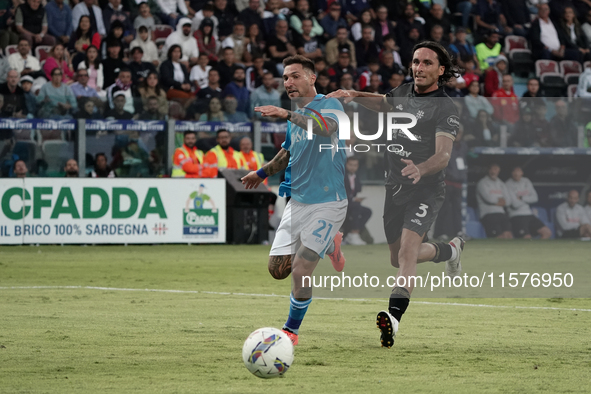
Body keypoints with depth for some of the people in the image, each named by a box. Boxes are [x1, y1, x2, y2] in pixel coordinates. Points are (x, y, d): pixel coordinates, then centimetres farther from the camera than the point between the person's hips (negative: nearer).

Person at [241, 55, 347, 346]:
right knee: (278, 269, 2)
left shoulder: (328, 105, -10)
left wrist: (288, 114, -43)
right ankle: (329, 245, 29)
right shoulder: (297, 116, 14)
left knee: (300, 272, -12)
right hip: (297, 201, 7)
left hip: (327, 202, -7)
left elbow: (326, 128, -35)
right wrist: (263, 172, 41)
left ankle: (292, 330, 9)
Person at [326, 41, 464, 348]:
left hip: (426, 190, -7)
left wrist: (420, 169, -44)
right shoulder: (403, 93, 7)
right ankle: (450, 250, 45)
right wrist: (354, 95, 13)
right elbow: (384, 103, 31)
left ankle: (394, 316, -37)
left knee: (407, 250, -26)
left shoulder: (446, 109, -12)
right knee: (397, 259, 17)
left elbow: (443, 155, -23)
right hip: (395, 188, 7)